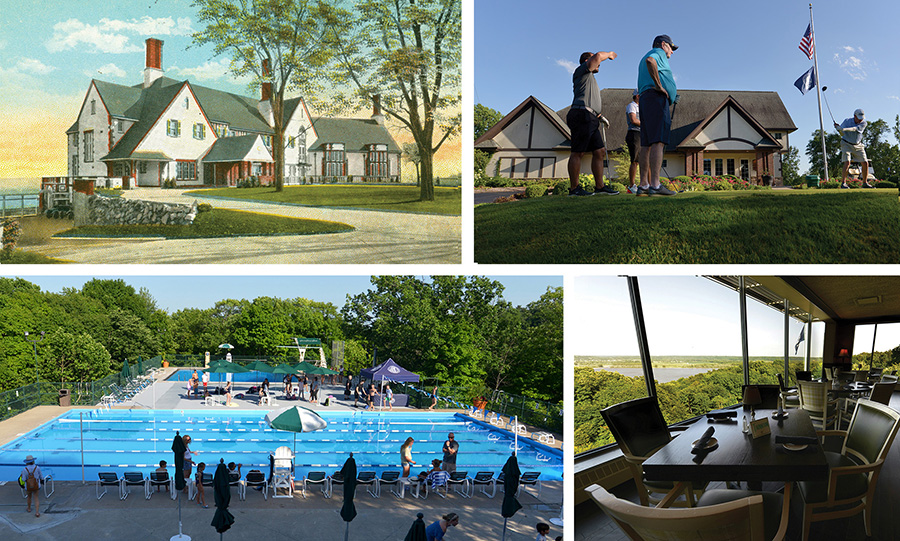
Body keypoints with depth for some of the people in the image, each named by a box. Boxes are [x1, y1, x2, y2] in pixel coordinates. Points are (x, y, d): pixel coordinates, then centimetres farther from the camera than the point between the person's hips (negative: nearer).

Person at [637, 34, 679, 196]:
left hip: (644, 100, 10)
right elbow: (650, 61, -22)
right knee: (658, 142, -18)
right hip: (656, 99, -10)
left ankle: (644, 185, -2)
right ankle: (655, 185, -29)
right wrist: (659, 86, -17)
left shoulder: (642, 61, 32)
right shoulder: (658, 53, 4)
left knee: (647, 144, 4)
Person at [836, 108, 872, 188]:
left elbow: (855, 129, -30)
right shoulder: (847, 121, -13)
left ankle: (865, 183, 12)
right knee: (847, 162, -20)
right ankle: (843, 183, -19)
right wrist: (838, 127, -29)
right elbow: (842, 134, -8)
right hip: (846, 144, -3)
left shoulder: (863, 123, -12)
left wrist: (845, 129, -46)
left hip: (858, 145, 3)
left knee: (865, 163, 0)